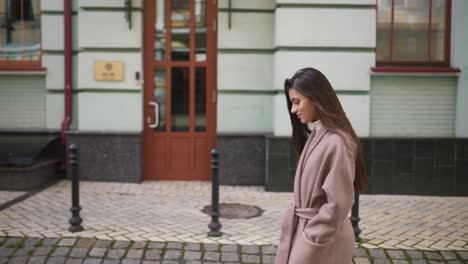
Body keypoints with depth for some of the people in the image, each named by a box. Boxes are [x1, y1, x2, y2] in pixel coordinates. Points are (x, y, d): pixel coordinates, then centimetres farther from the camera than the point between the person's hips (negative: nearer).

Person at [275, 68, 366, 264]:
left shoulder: (337, 142, -21)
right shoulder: (315, 135, 9)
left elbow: (338, 204, -21)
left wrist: (312, 240, -15)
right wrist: (302, 231, 10)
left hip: (322, 239, -8)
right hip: (305, 230, 8)